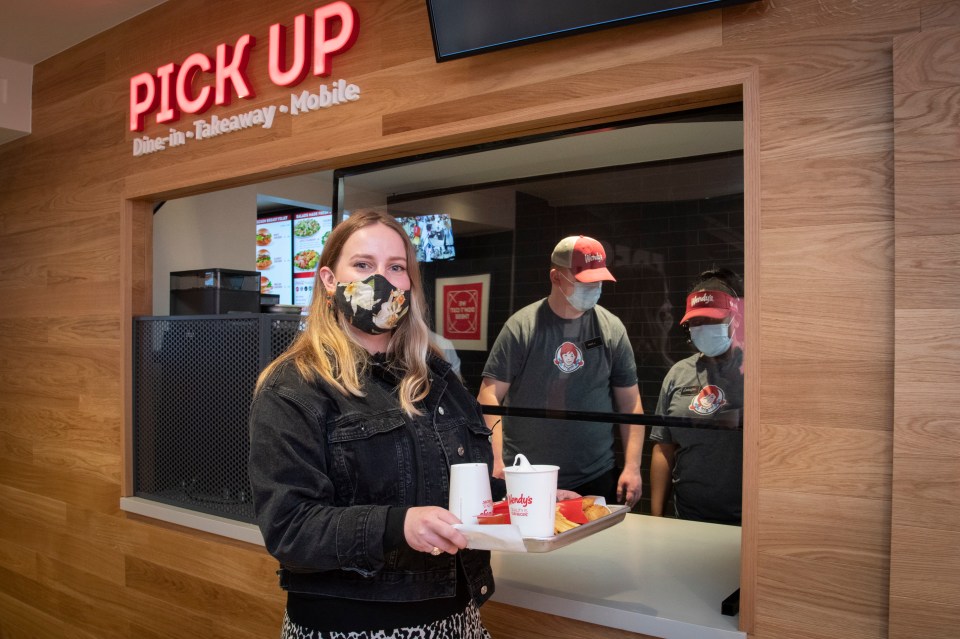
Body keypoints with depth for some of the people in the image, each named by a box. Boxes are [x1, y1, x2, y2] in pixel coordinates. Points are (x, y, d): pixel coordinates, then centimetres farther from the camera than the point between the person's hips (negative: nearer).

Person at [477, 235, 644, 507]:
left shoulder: (612, 329, 3)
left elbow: (629, 402, 6)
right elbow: (490, 395, -8)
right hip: (524, 481, -2)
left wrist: (632, 467, -2)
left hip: (597, 478, 3)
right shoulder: (521, 326, -6)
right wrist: (496, 461, -17)